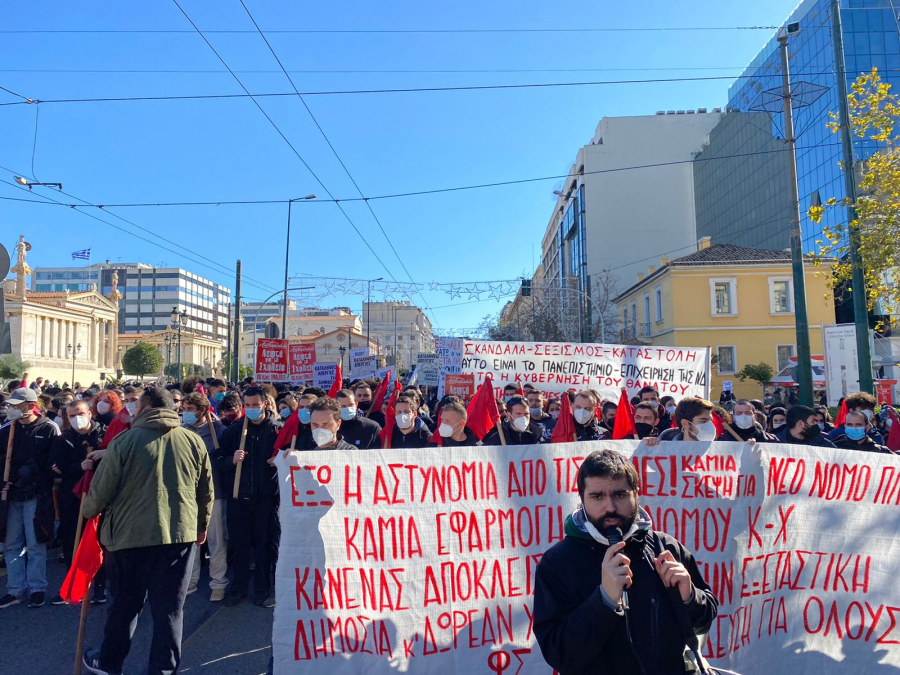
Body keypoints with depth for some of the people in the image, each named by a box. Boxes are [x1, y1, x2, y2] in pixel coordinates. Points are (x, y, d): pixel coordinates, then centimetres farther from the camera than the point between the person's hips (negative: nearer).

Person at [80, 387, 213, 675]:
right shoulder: (194, 441, 1)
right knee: (170, 607, 8)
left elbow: (101, 490, -3)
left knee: (125, 603, 17)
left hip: (130, 533, -1)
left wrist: (89, 511, 19)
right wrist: (201, 526, 23)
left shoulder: (125, 440, -9)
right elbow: (206, 493, 8)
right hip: (179, 534, 1)